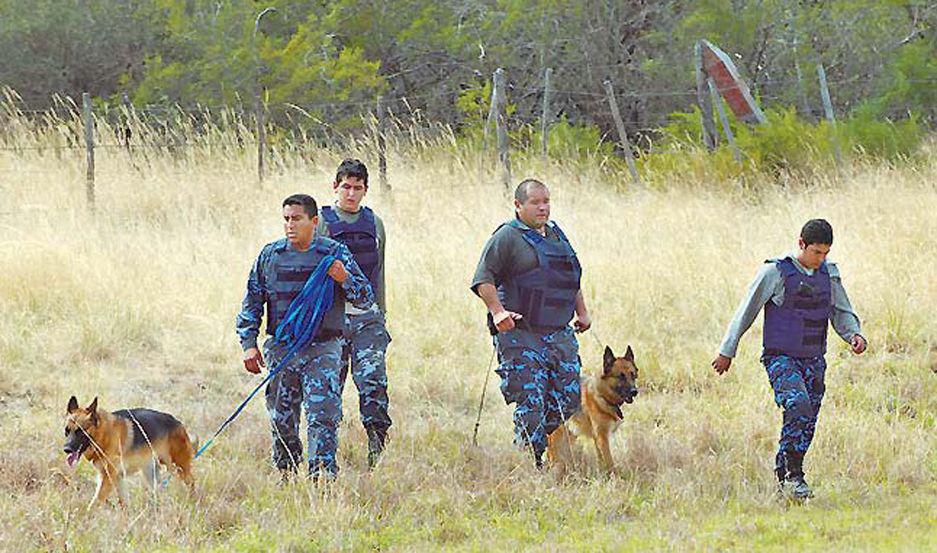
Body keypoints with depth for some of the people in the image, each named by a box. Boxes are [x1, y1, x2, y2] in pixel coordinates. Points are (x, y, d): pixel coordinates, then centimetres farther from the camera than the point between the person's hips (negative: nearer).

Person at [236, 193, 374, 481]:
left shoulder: (335, 253, 0)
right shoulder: (270, 255, 6)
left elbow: (366, 299, 1)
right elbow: (253, 301, 12)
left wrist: (345, 279, -18)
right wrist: (249, 344, 4)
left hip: (322, 348, -3)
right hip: (281, 347, 3)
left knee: (323, 414, -14)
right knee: (282, 416, 8)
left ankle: (322, 474, -17)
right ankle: (286, 470, 27)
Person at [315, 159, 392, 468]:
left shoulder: (374, 224, 13)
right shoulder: (321, 223, -1)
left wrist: (381, 316, 21)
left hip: (367, 317, 3)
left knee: (374, 381, -12)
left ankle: (378, 450, -11)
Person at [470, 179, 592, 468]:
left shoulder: (556, 235, 20)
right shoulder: (507, 237, -4)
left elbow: (573, 278, 33)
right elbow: (483, 279, -11)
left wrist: (582, 311, 26)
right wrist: (498, 311, -23)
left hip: (561, 335, 7)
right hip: (521, 336, -7)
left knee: (568, 401, 4)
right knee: (531, 403, -11)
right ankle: (530, 459, -6)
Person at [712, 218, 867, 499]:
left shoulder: (829, 274, 7)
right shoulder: (775, 272, -9)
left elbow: (841, 313, 15)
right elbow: (746, 311, -3)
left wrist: (854, 334, -8)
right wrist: (727, 351, 1)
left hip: (813, 361, 6)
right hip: (781, 358, -6)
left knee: (806, 426, 5)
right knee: (799, 408, -26)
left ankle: (783, 477, 21)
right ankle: (794, 475, -20)